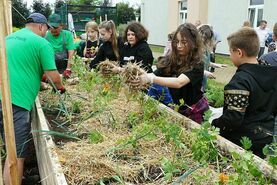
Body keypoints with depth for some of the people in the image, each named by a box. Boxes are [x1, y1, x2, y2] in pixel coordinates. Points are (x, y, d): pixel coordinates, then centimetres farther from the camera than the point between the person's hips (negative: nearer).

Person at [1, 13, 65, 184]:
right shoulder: (42, 43, -4)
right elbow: (53, 76, -5)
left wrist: (36, 81, 37)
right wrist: (61, 87, 16)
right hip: (16, 101, -8)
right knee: (16, 155, 0)